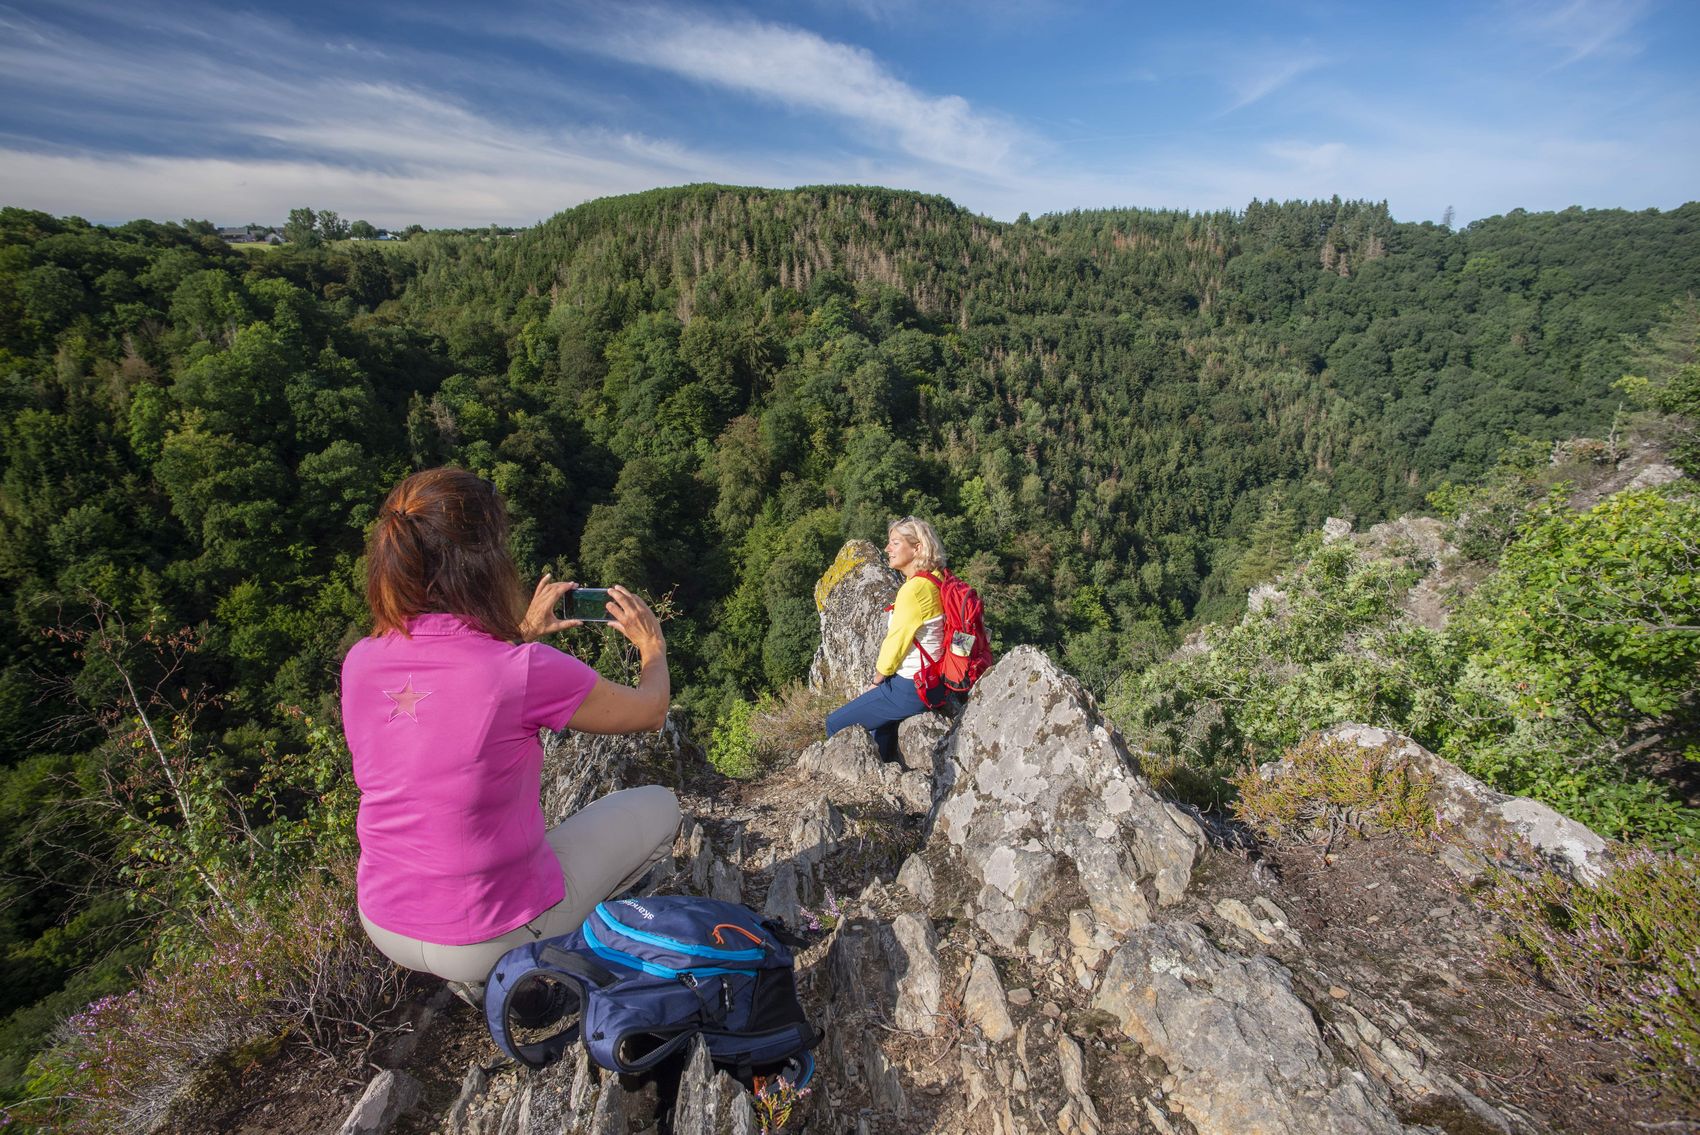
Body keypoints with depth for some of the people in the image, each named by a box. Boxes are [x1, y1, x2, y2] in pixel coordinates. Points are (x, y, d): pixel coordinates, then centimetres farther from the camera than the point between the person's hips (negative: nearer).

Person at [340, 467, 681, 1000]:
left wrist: (520, 633, 16)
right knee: (658, 804, 12)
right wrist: (652, 645, 9)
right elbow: (650, 711, -9)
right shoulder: (526, 671, -28)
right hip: (488, 941, -5)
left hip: (382, 926, 6)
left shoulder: (360, 661, -10)